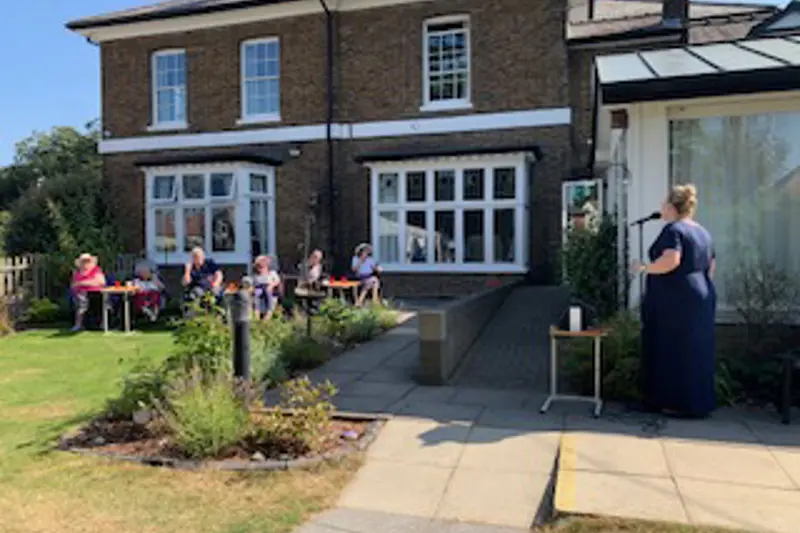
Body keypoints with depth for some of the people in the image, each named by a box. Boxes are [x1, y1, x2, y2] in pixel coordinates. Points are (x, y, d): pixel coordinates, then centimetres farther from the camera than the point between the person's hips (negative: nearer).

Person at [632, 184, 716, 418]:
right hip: (701, 299, 9)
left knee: (674, 351, -1)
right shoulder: (702, 232, 15)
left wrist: (644, 268, -15)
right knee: (696, 351, 13)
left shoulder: (673, 229, -12)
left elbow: (671, 260, -28)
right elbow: (710, 269, 18)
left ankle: (680, 403, 4)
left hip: (676, 301, -9)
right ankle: (699, 402, 20)